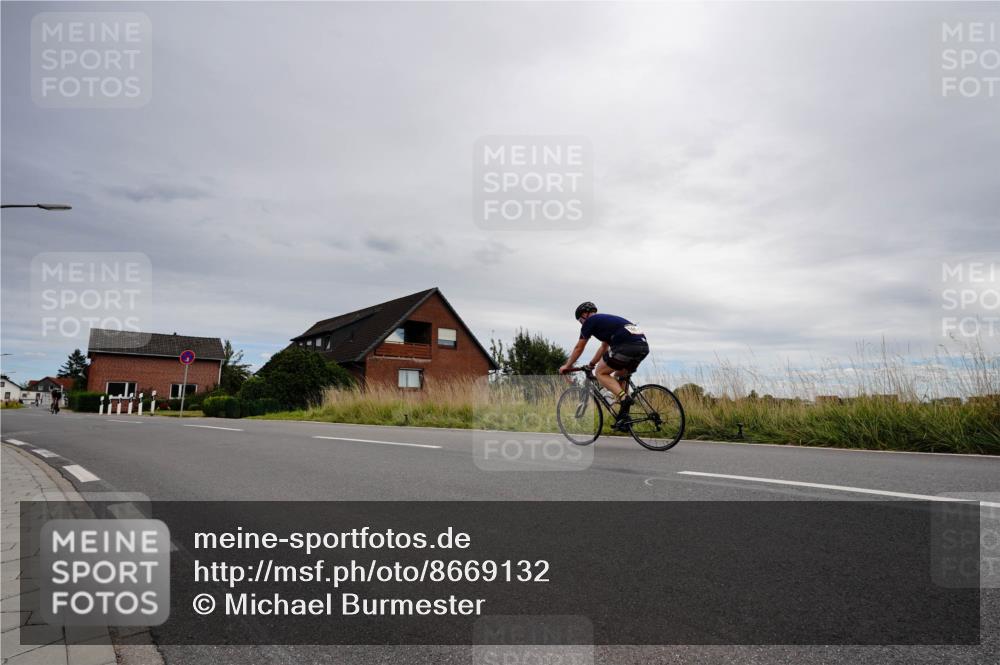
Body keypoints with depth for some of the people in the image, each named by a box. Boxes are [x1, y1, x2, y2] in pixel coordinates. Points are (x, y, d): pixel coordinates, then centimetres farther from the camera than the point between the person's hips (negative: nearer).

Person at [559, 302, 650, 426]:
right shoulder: (608, 319, 35)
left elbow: (579, 348, 19)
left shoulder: (590, 321, 11)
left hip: (626, 346, -8)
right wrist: (591, 364, 52)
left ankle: (624, 397, -13)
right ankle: (624, 415, 16)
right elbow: (604, 347, 45)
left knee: (600, 373, 7)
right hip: (644, 346, 8)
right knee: (620, 376, 25)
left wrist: (567, 366, 31)